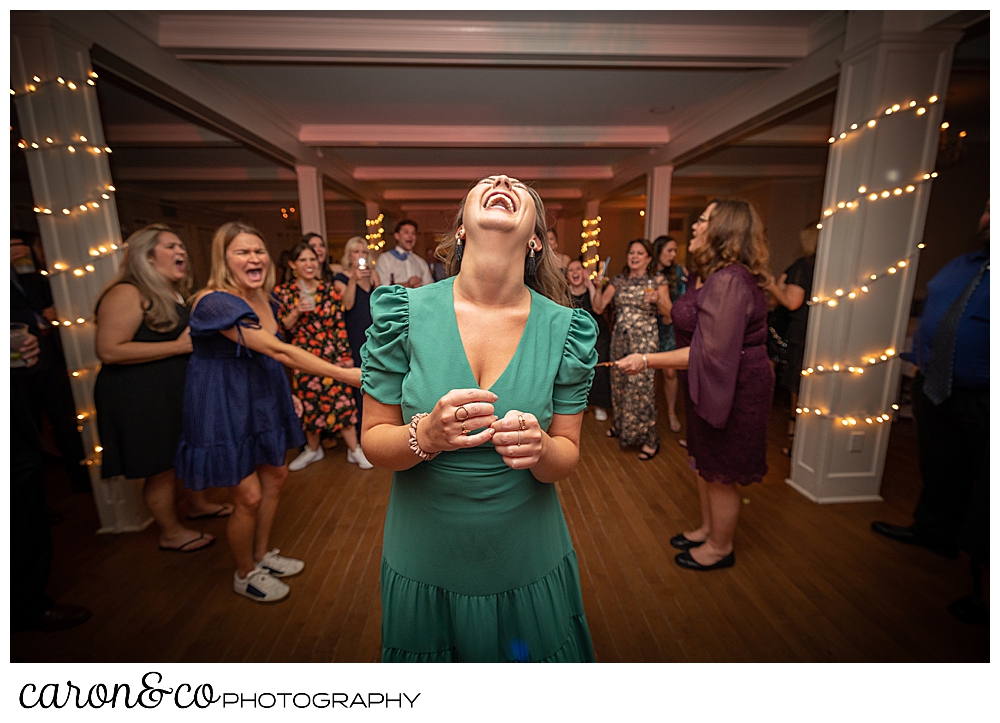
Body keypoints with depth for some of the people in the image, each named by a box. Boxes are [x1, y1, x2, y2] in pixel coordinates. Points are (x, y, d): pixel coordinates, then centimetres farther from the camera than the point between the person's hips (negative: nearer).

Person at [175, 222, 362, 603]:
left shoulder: (261, 298, 2)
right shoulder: (214, 302, -25)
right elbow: (277, 350, -33)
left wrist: (286, 394, 11)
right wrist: (346, 374, -36)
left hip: (259, 398, 9)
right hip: (224, 405, -8)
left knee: (275, 475, 16)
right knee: (249, 496, 1)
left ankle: (262, 555, 38)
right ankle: (245, 575, 28)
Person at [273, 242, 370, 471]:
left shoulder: (330, 290, 2)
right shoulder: (282, 292, 1)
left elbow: (340, 325, 1)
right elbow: (280, 328, -1)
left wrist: (346, 354, -2)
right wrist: (296, 312, -17)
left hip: (332, 355, -1)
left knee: (341, 400, -2)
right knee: (308, 403, 10)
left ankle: (354, 449, 11)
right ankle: (313, 449, 31)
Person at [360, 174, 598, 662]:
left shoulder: (567, 328, -12)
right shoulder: (404, 312, -14)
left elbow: (567, 455, -5)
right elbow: (373, 440, -8)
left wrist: (538, 447, -27)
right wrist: (426, 435, -29)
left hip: (529, 564, 1)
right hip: (423, 561, 0)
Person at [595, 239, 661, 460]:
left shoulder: (656, 282, 0)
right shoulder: (618, 280, 9)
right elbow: (598, 308, 2)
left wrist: (658, 300, -21)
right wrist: (597, 286, -10)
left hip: (644, 342, -4)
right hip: (620, 339, 4)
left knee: (641, 387, -6)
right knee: (619, 383, 11)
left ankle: (649, 440, 6)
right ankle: (622, 426, 32)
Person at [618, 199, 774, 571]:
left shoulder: (729, 281, -26)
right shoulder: (711, 275, 7)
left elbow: (711, 352, -29)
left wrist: (647, 361, -28)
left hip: (733, 386, -10)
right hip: (710, 383, 10)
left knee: (721, 473, 8)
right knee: (705, 462, 22)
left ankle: (720, 547, 30)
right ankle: (708, 529, 42)